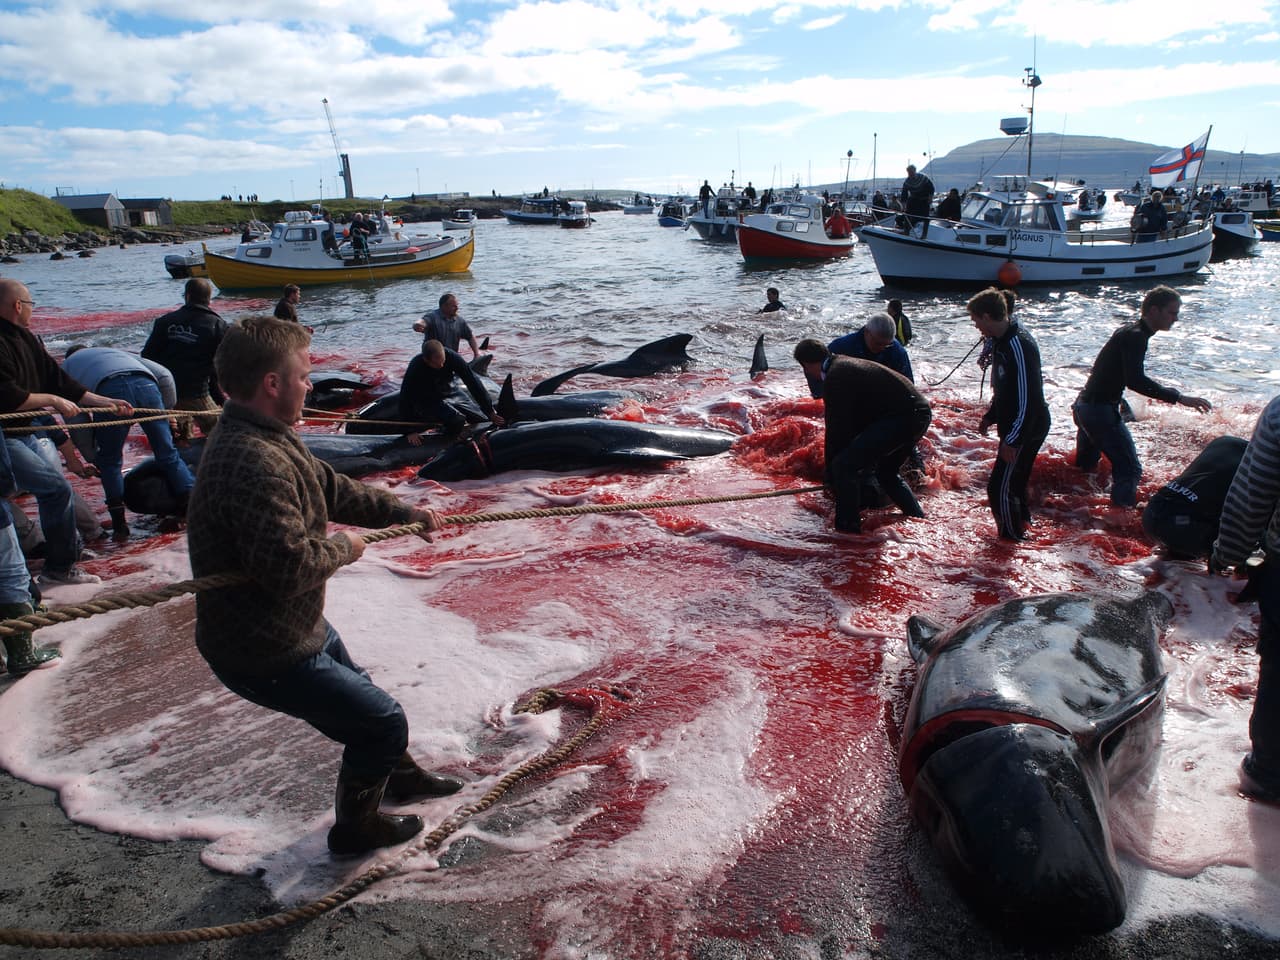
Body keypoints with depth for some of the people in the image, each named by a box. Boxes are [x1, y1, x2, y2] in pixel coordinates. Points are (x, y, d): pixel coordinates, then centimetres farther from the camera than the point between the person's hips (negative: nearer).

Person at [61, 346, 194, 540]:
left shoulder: (67, 366, 34)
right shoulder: (115, 351, 43)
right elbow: (165, 375, 27)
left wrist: (92, 457, 26)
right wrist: (168, 411, 32)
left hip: (110, 390, -2)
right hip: (146, 385, 2)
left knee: (109, 462, 16)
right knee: (168, 455, 12)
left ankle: (120, 525, 14)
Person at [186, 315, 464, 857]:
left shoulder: (269, 440, 2)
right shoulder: (253, 462, -33)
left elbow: (331, 488, 14)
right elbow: (290, 566, -38)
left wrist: (403, 512, 13)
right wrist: (342, 547, -18)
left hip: (295, 625, 11)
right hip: (264, 653, -11)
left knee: (360, 694, 30)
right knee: (383, 723, 3)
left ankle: (400, 776, 56)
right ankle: (355, 828, 28)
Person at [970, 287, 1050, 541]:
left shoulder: (1019, 345, -24)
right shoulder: (1001, 341, 8)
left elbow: (1028, 398, -26)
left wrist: (1013, 439, -25)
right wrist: (990, 416, 20)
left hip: (1026, 431, -10)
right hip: (1015, 428, 10)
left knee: (1000, 487, -6)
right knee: (1013, 482, 22)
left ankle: (1012, 539, 8)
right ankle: (1021, 526, 39)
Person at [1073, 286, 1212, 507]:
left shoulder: (1130, 331, 15)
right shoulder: (1135, 336, -17)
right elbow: (1135, 380, -31)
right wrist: (1178, 397, -32)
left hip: (1084, 406, 11)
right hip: (1100, 410, -11)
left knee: (1085, 467, 25)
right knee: (1130, 470, -13)